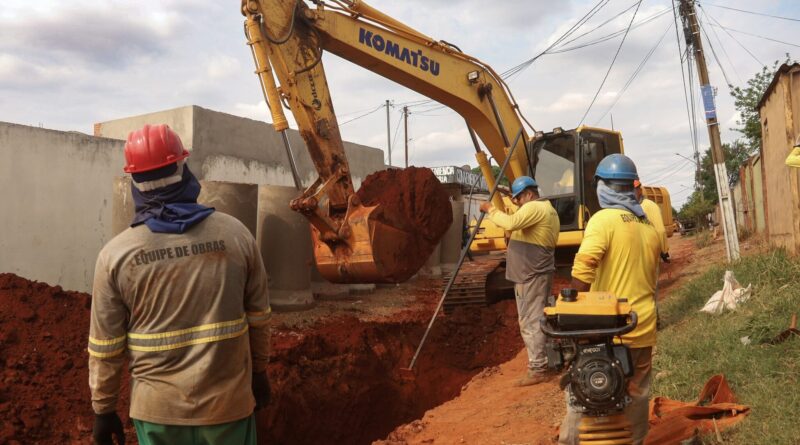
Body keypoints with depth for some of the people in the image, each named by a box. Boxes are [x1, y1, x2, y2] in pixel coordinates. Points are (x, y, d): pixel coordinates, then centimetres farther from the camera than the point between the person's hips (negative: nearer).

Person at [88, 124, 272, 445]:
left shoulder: (116, 254, -10)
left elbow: (105, 347, -4)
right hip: (228, 400, 0)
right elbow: (258, 317, 0)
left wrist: (103, 409, 10)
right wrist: (259, 372, 14)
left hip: (157, 408, 0)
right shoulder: (234, 233, -8)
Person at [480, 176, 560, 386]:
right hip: (537, 273, 11)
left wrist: (490, 210, -17)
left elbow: (511, 223, -29)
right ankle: (543, 360, 27)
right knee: (536, 319, 18)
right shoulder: (547, 209, 21)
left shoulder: (534, 208, -14)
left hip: (531, 276, -11)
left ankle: (537, 369, -5)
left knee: (530, 322, -8)